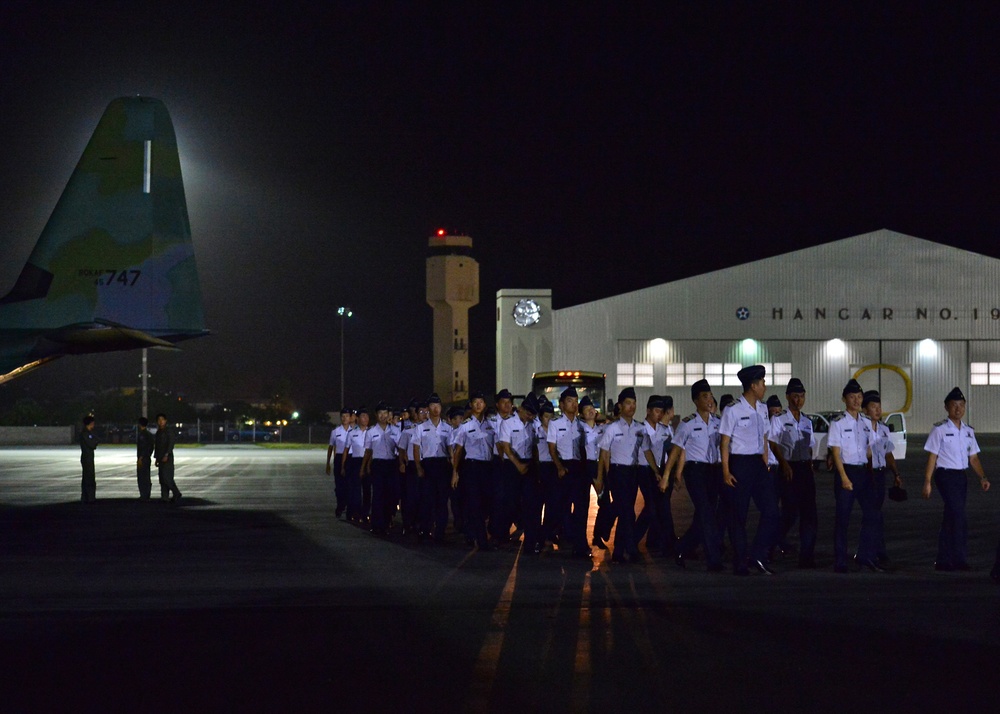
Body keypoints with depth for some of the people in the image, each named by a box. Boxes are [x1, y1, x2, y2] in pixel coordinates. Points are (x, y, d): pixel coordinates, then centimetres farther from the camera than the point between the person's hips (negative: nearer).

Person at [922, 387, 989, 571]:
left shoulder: (968, 431, 11)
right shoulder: (939, 430, -7)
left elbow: (973, 457, 13)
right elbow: (932, 457, -8)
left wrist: (982, 477, -1)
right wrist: (927, 482, -12)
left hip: (961, 476, 7)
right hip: (945, 475, -7)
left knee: (950, 517, 10)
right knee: (958, 515, -14)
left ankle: (943, 561, 16)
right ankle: (959, 559, -9)